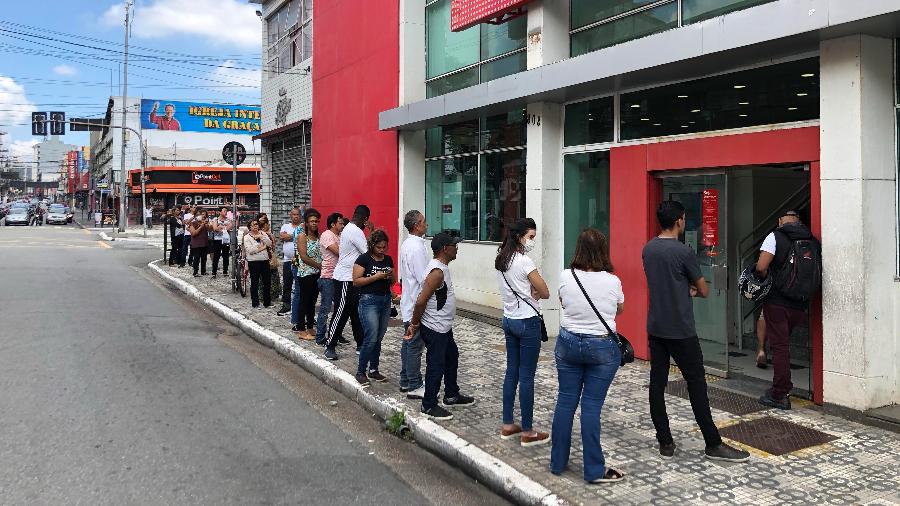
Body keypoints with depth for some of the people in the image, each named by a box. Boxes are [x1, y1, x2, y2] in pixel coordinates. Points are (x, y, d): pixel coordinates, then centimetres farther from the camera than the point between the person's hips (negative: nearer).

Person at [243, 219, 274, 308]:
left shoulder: (263, 233, 10)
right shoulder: (247, 237, -2)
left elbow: (269, 243, -2)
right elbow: (250, 250, -14)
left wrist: (261, 237, -12)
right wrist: (262, 248, -11)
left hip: (265, 260, 4)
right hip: (253, 261, -4)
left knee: (267, 281, 8)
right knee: (254, 283, 3)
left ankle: (267, 302, 18)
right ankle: (255, 303, 11)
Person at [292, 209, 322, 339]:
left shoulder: (318, 236, 11)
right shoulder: (302, 236, -8)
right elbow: (304, 256, -14)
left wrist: (322, 267, -3)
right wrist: (320, 265, -13)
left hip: (316, 274, 6)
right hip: (305, 273, -6)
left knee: (312, 301, 12)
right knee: (304, 301, -1)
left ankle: (310, 327, 20)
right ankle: (302, 330, 4)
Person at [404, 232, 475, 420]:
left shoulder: (441, 267, 8)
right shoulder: (437, 272, -25)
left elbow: (422, 300, 14)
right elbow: (421, 301, -27)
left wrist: (414, 323, 14)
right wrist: (415, 324, -14)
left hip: (444, 327, 11)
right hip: (434, 329, -11)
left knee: (452, 358, 23)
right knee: (436, 366, 1)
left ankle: (451, 396, 38)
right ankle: (429, 406, 14)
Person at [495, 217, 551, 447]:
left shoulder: (501, 260, 8)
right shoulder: (524, 261, -18)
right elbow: (545, 293, -14)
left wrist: (529, 292, -6)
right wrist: (535, 292, 3)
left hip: (509, 320, 8)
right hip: (528, 322, -8)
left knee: (512, 372, 14)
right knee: (527, 377, -1)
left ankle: (508, 426, 22)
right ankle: (527, 433, 7)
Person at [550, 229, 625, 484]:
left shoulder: (566, 277, -8)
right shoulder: (612, 281, -12)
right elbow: (619, 309, 8)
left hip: (568, 343, 2)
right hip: (602, 347, -2)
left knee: (565, 401, 11)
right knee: (591, 405, 2)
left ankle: (558, 462, 22)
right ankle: (594, 470, 10)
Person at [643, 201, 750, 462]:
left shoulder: (648, 249, 6)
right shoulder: (684, 252, -15)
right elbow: (704, 291, -3)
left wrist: (687, 289, 8)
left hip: (655, 328, 7)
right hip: (681, 331, -6)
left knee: (657, 383, 6)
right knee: (696, 384, 1)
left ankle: (665, 442, 12)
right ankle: (713, 444, 9)